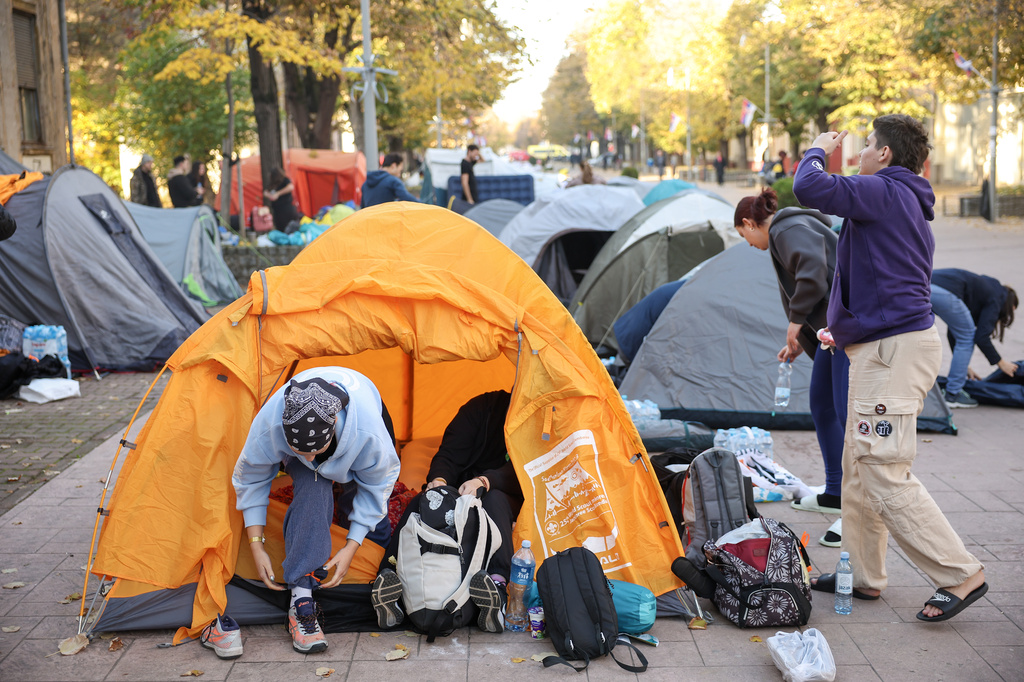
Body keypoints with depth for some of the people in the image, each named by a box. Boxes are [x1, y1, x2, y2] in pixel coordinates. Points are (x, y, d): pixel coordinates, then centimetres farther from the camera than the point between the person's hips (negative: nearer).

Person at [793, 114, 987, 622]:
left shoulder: (884, 192, -13)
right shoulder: (909, 203, 20)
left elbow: (809, 188, -24)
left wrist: (818, 151, -3)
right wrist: (848, 332, 29)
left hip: (893, 349, -11)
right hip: (884, 346, 11)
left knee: (884, 473, -9)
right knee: (859, 467, 15)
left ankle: (961, 574, -3)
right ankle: (863, 573, 24)